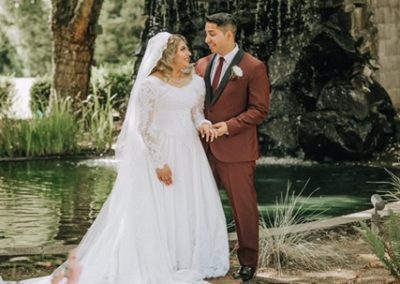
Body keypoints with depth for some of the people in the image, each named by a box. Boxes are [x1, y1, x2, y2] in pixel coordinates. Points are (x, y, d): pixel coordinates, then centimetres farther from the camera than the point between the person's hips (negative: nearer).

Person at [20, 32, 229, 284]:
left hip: (189, 153, 6)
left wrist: (204, 124, -8)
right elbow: (143, 127, -12)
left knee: (195, 209, 8)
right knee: (157, 212, 1)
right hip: (157, 151, -6)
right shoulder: (150, 85, -12)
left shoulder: (197, 82, 6)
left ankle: (189, 263, 24)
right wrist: (160, 162, -14)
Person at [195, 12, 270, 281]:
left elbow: (260, 109, -9)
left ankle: (248, 262, 15)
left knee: (244, 206, 3)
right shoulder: (202, 64, 10)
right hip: (204, 146, 6)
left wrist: (229, 125, -17)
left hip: (236, 148, -5)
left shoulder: (253, 67, -8)